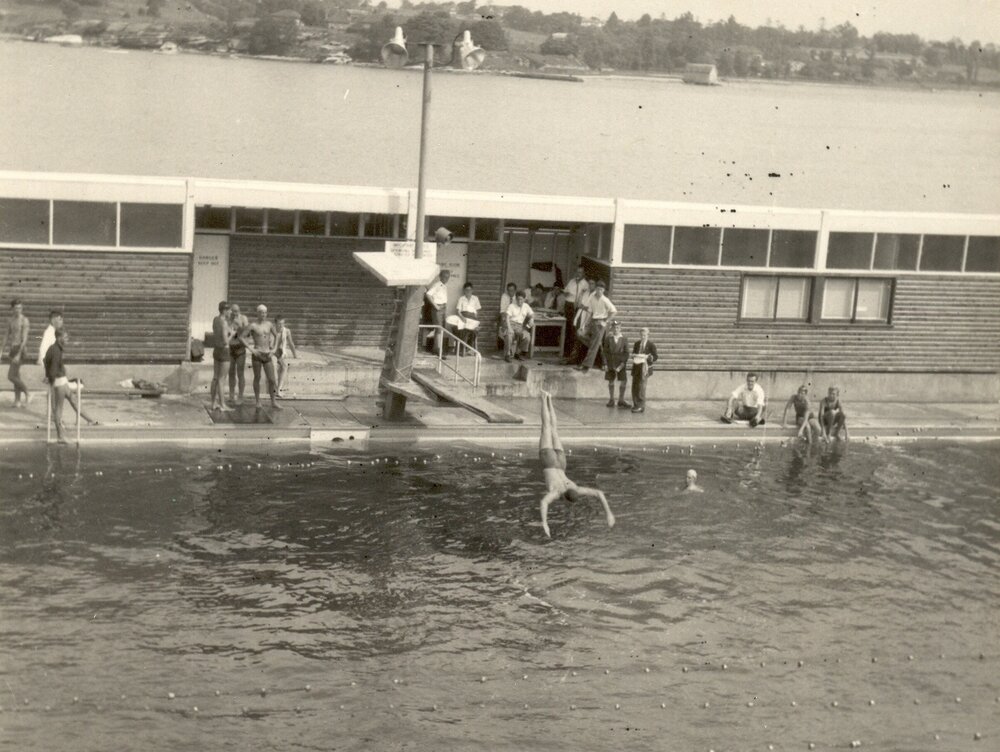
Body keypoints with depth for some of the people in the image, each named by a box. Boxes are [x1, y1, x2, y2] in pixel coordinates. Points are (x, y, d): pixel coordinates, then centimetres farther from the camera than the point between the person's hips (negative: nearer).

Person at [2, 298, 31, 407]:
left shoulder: (25, 320, -13)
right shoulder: (11, 320, 11)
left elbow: (24, 339, -18)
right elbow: (7, 337, 16)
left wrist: (18, 354, -23)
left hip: (20, 349, -8)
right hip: (12, 349, 8)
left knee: (11, 376, -10)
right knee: (16, 376, 10)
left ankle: (27, 394, 4)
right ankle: (17, 401, 16)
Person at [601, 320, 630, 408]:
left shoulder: (624, 339, 0)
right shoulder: (608, 338, 0)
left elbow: (626, 353, -1)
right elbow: (605, 352, 1)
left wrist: (623, 364, -11)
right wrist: (605, 364, -5)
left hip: (620, 364, 0)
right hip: (610, 363, 0)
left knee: (624, 381, -4)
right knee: (611, 381, 6)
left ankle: (621, 400, 7)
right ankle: (611, 400, 16)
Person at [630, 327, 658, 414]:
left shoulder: (651, 345, -2)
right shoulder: (637, 344, 13)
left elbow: (655, 357, -3)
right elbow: (633, 354, 18)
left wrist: (647, 357, -19)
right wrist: (635, 356, -5)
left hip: (645, 367, -5)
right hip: (636, 367, 5)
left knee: (641, 385, -11)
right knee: (634, 386, 4)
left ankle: (641, 406, -6)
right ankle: (636, 405, 16)